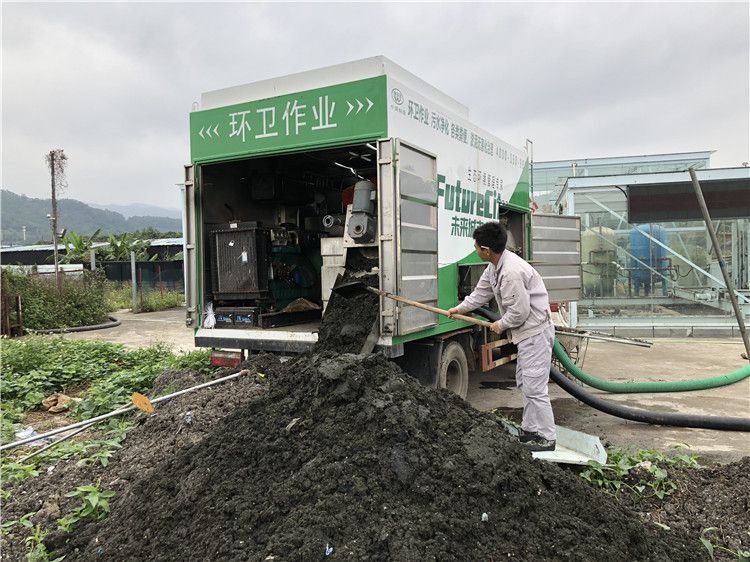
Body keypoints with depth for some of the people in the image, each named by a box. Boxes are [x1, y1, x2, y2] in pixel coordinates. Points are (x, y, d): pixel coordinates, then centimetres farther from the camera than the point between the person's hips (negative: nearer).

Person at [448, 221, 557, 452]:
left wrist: (502, 325, -7)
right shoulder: (495, 265, 5)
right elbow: (481, 292, 21)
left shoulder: (512, 272, -29)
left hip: (536, 331, -11)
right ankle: (530, 429, 31)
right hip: (526, 332, 11)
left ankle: (547, 438, 5)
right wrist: (460, 308, 29)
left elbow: (519, 311, -25)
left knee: (534, 387, -6)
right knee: (524, 382, 19)